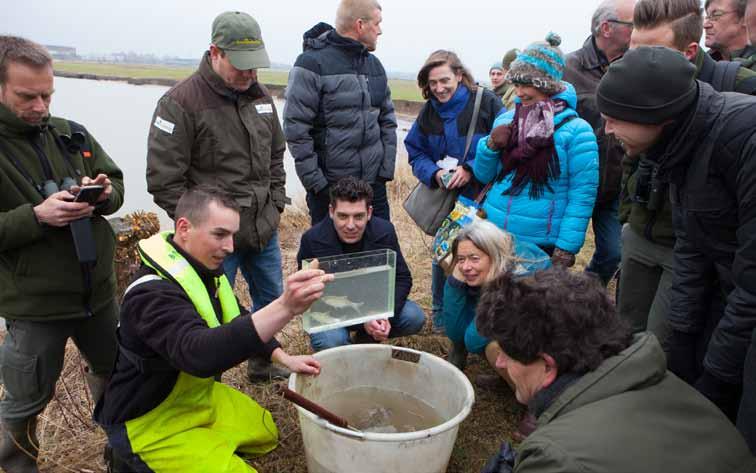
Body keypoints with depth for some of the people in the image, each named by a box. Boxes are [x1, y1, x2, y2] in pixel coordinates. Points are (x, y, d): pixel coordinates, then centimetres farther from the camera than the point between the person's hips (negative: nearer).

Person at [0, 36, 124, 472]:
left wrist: (105, 193, -15)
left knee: (113, 369, 24)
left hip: (98, 287, 5)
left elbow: (117, 183, 7)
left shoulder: (71, 134, 2)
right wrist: (36, 216, -27)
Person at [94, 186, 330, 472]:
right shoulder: (153, 293, -32)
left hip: (197, 396, 9)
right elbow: (198, 353, -50)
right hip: (148, 422, -8)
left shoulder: (205, 269, -4)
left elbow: (240, 324, 10)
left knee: (265, 432, 19)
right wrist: (285, 307, -61)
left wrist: (285, 359, -3)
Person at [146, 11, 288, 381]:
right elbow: (163, 180, -15)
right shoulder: (181, 102, -15)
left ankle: (264, 364, 44)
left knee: (271, 301, 20)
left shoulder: (260, 97, 6)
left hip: (265, 231, 7)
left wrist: (277, 205, 9)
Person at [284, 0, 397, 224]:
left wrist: (387, 169, 4)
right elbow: (296, 128, -13)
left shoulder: (375, 65, 10)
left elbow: (387, 120, 13)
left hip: (374, 181, 6)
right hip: (328, 185, -5)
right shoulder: (313, 63, -10)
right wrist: (314, 180, -13)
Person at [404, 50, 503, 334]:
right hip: (444, 197, 4)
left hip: (481, 196, -3)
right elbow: (415, 152, 6)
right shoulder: (428, 112, 2)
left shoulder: (486, 103, -12)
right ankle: (441, 315, 29)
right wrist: (434, 173, -14)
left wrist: (470, 170, -24)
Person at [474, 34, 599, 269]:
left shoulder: (576, 131, -10)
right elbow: (483, 176, 11)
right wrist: (491, 145, -8)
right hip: (494, 234, 5)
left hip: (542, 246, -4)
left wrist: (566, 249, -16)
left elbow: (583, 195, -11)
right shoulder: (506, 120, 5)